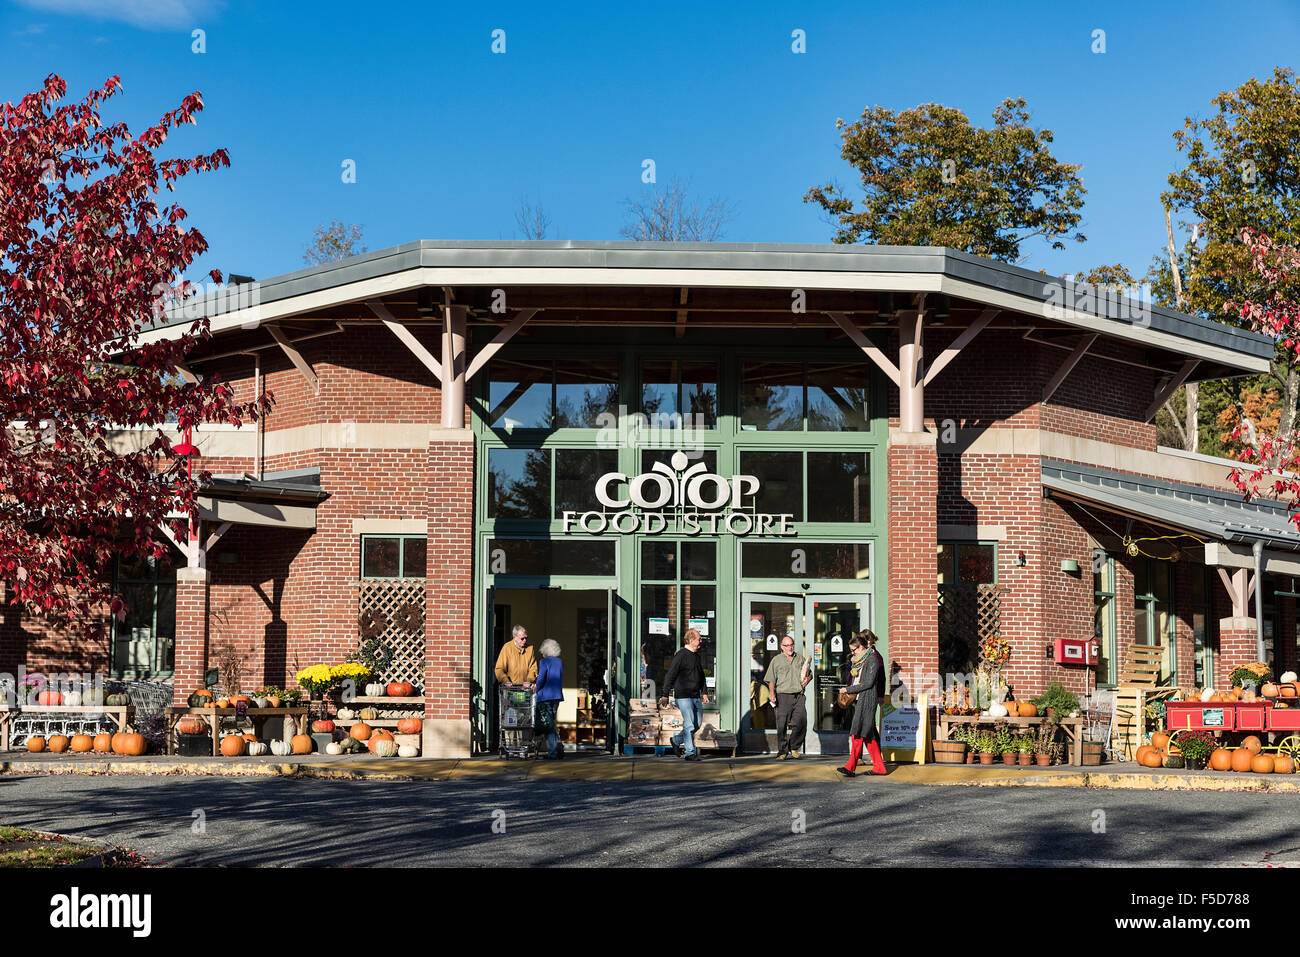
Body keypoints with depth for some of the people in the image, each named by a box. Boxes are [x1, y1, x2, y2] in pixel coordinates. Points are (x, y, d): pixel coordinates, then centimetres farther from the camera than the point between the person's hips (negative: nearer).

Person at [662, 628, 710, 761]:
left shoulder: (696, 655, 16)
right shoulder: (681, 655, -10)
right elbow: (670, 675, -10)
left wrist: (703, 692, 21)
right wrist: (666, 695, -11)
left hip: (696, 696, 8)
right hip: (684, 696, -8)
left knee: (697, 724, 9)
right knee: (689, 725, -9)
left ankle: (676, 740, 27)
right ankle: (689, 753, -3)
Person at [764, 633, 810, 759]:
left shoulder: (801, 659, 17)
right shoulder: (776, 660, 9)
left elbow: (809, 674, 27)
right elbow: (771, 680, 4)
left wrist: (807, 679, 3)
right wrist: (772, 694, -10)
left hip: (798, 696, 2)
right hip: (783, 695, -2)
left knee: (801, 723, -6)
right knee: (782, 725, -6)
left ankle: (794, 747, 14)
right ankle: (782, 751, 2)